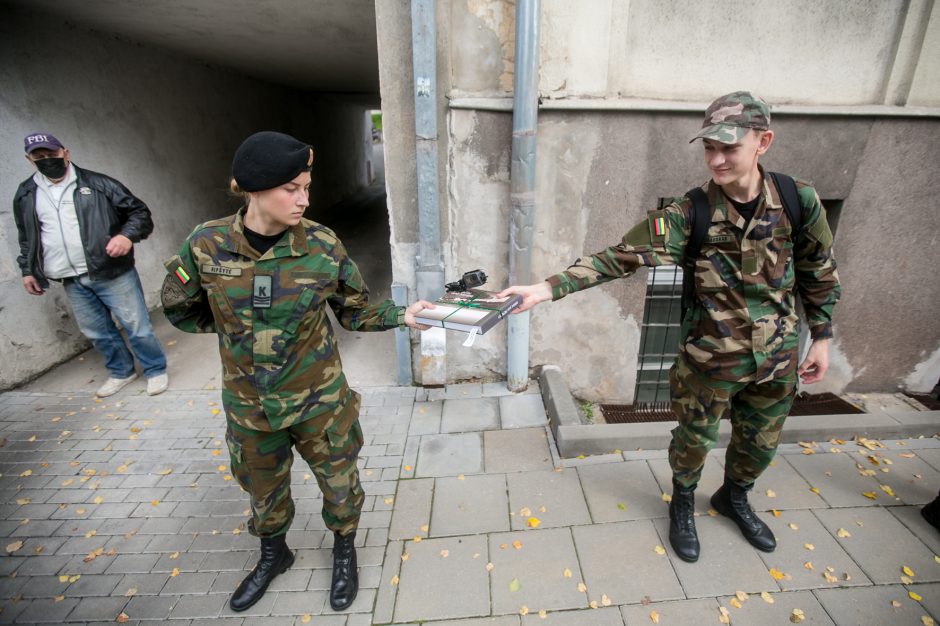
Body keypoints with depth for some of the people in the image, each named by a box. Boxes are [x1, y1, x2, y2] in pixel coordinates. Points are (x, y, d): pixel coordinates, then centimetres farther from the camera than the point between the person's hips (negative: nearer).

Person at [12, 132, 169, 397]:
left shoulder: (97, 184, -3)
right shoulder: (25, 195, 12)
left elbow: (139, 211, -2)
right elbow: (27, 237, 24)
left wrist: (127, 235, -20)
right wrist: (28, 269, 20)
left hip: (112, 273, -5)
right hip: (72, 282, 5)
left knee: (137, 327, -2)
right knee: (97, 333, 14)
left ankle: (156, 370, 16)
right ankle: (121, 371, 33)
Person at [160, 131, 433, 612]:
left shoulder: (322, 245, -16)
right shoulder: (206, 244, -13)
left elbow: (355, 312, -6)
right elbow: (179, 307, 4)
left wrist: (401, 315, -20)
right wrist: (235, 327, -2)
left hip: (318, 397, -1)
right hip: (249, 404, 2)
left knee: (338, 482, 16)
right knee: (263, 488, 25)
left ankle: (344, 551, 49)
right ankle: (273, 554, 57)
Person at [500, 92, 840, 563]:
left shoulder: (799, 201, -11)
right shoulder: (688, 215, -20)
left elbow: (820, 275, 4)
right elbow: (620, 257, -28)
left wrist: (821, 337, 7)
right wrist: (547, 288, -39)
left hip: (778, 356, 3)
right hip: (711, 359, -3)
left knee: (761, 441, 22)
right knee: (695, 439, 16)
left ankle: (734, 499, 55)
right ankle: (682, 507, 47)